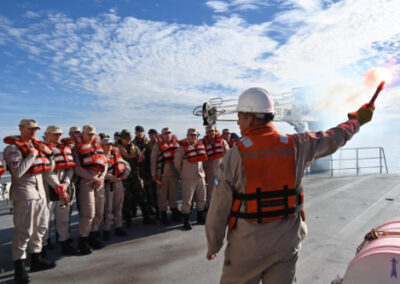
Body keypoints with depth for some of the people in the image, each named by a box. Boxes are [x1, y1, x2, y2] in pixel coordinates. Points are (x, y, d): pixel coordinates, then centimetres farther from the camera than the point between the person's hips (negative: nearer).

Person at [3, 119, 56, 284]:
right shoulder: (13, 148, -10)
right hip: (24, 193, -8)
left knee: (41, 226, 14)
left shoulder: (37, 145, 11)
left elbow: (49, 167, 18)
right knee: (24, 231, -4)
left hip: (40, 191, 8)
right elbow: (18, 172, -23)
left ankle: (36, 259, 27)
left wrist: (48, 152, 1)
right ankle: (19, 268, 7)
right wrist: (32, 155, -18)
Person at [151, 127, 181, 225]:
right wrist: (153, 174, -6)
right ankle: (163, 215, 14)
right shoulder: (157, 146, -4)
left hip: (174, 173, 4)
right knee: (162, 194, 2)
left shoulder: (176, 144, 8)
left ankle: (174, 212, 26)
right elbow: (153, 160, -3)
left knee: (173, 193, 12)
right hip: (162, 174, -4)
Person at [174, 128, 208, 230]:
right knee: (187, 200, -1)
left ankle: (200, 218, 32)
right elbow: (177, 162, 1)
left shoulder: (201, 146, 7)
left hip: (200, 177, 6)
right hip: (188, 179, -5)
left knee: (202, 199, 15)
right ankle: (186, 221, 13)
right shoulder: (182, 147, -8)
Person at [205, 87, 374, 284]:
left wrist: (213, 246, 4)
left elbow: (219, 210, -11)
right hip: (286, 242, 4)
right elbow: (333, 138, 13)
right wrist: (357, 120, 33)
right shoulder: (295, 146, -6)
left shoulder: (235, 155, -16)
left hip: (247, 245, -3)